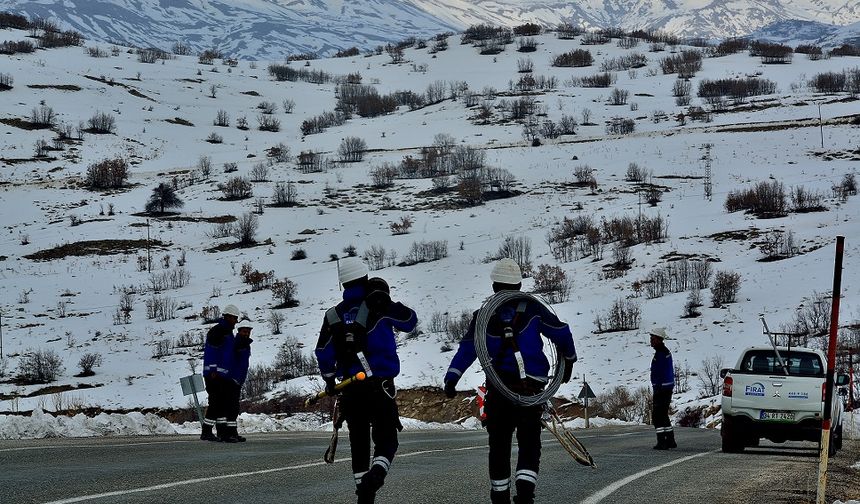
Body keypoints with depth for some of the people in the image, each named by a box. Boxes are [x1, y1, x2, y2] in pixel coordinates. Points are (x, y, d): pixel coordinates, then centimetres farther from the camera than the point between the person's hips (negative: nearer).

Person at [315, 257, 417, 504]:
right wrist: (389, 304, 22)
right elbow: (410, 321, 7)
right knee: (386, 439, -1)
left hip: (350, 389, 4)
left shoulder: (334, 315, 5)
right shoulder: (378, 305, -6)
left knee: (359, 441, 13)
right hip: (380, 386, -4)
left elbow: (323, 353, 8)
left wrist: (329, 381, 23)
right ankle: (376, 475, -28)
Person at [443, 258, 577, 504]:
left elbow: (467, 349, -6)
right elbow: (561, 333, 3)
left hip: (498, 387, 1)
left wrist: (452, 377, -10)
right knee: (529, 443, 3)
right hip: (532, 387, -1)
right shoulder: (532, 309, -1)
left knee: (499, 444, 11)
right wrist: (568, 361, 20)